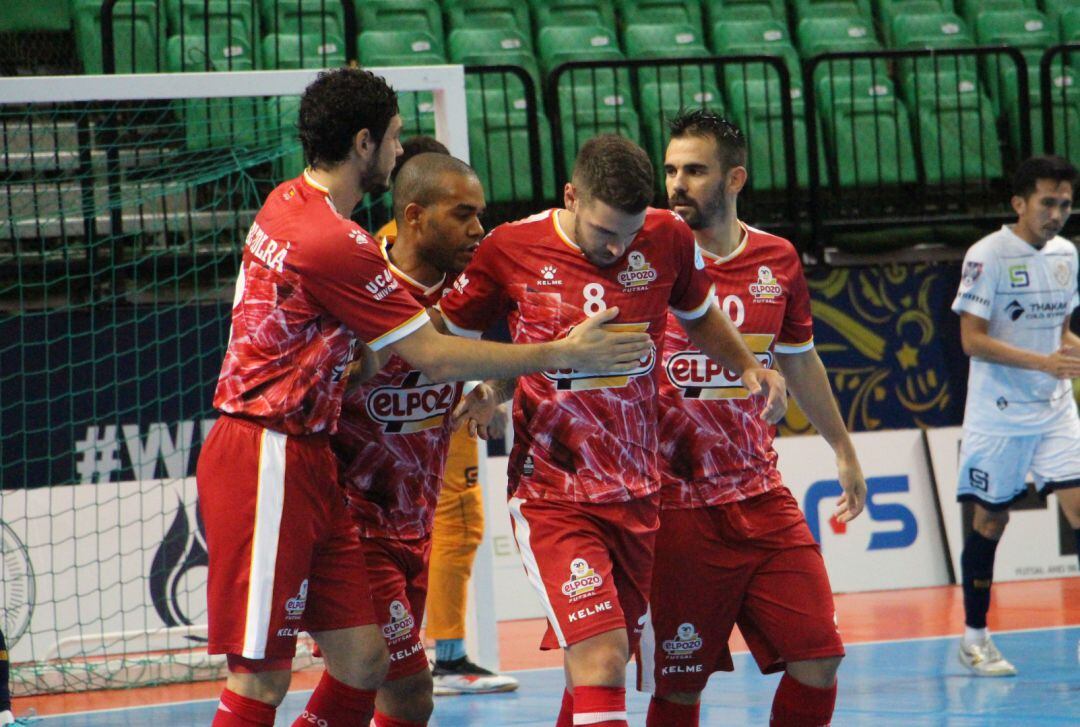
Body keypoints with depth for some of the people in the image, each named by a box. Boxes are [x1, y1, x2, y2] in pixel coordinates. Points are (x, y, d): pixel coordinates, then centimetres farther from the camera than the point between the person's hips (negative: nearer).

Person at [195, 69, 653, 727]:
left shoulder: (287, 202, 11)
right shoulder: (335, 245, -18)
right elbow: (435, 358, -15)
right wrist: (561, 353, -8)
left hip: (304, 464, 10)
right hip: (269, 464, -10)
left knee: (363, 660, 7)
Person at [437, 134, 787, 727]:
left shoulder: (668, 239, 0)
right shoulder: (510, 251, -9)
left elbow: (699, 316, 20)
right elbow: (444, 339, 6)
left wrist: (749, 367, 5)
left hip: (637, 494, 4)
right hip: (551, 495, -4)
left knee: (604, 663, 13)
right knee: (600, 662, -20)